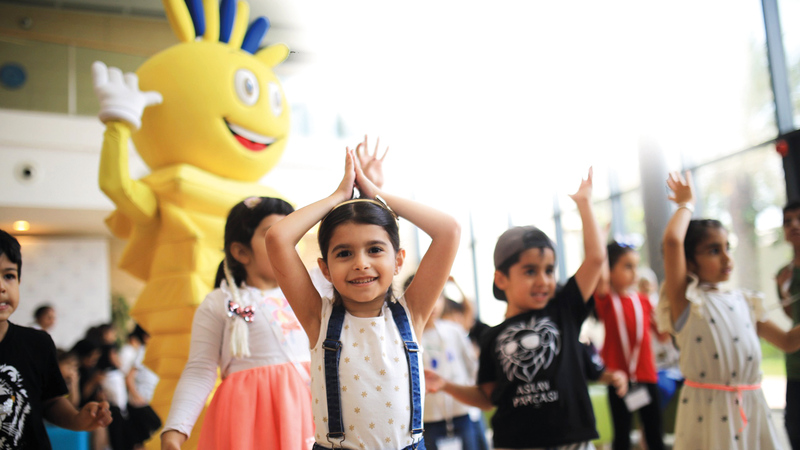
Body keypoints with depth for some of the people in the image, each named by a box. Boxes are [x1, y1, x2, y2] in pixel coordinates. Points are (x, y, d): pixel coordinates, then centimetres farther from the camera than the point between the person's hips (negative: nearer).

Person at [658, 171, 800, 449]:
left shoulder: (745, 301, 12)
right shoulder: (686, 299, -6)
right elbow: (672, 240, -21)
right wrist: (687, 204, -4)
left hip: (752, 408, 5)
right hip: (708, 411, -5)